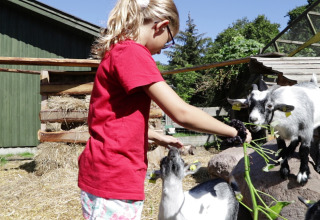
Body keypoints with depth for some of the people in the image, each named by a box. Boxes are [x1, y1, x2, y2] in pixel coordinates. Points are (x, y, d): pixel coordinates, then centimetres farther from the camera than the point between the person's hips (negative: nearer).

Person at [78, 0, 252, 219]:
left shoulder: (118, 52, 14)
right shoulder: (133, 53, -16)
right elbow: (182, 113, -19)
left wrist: (158, 137, 25)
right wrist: (234, 132, -6)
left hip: (108, 175, 10)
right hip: (115, 179, -10)